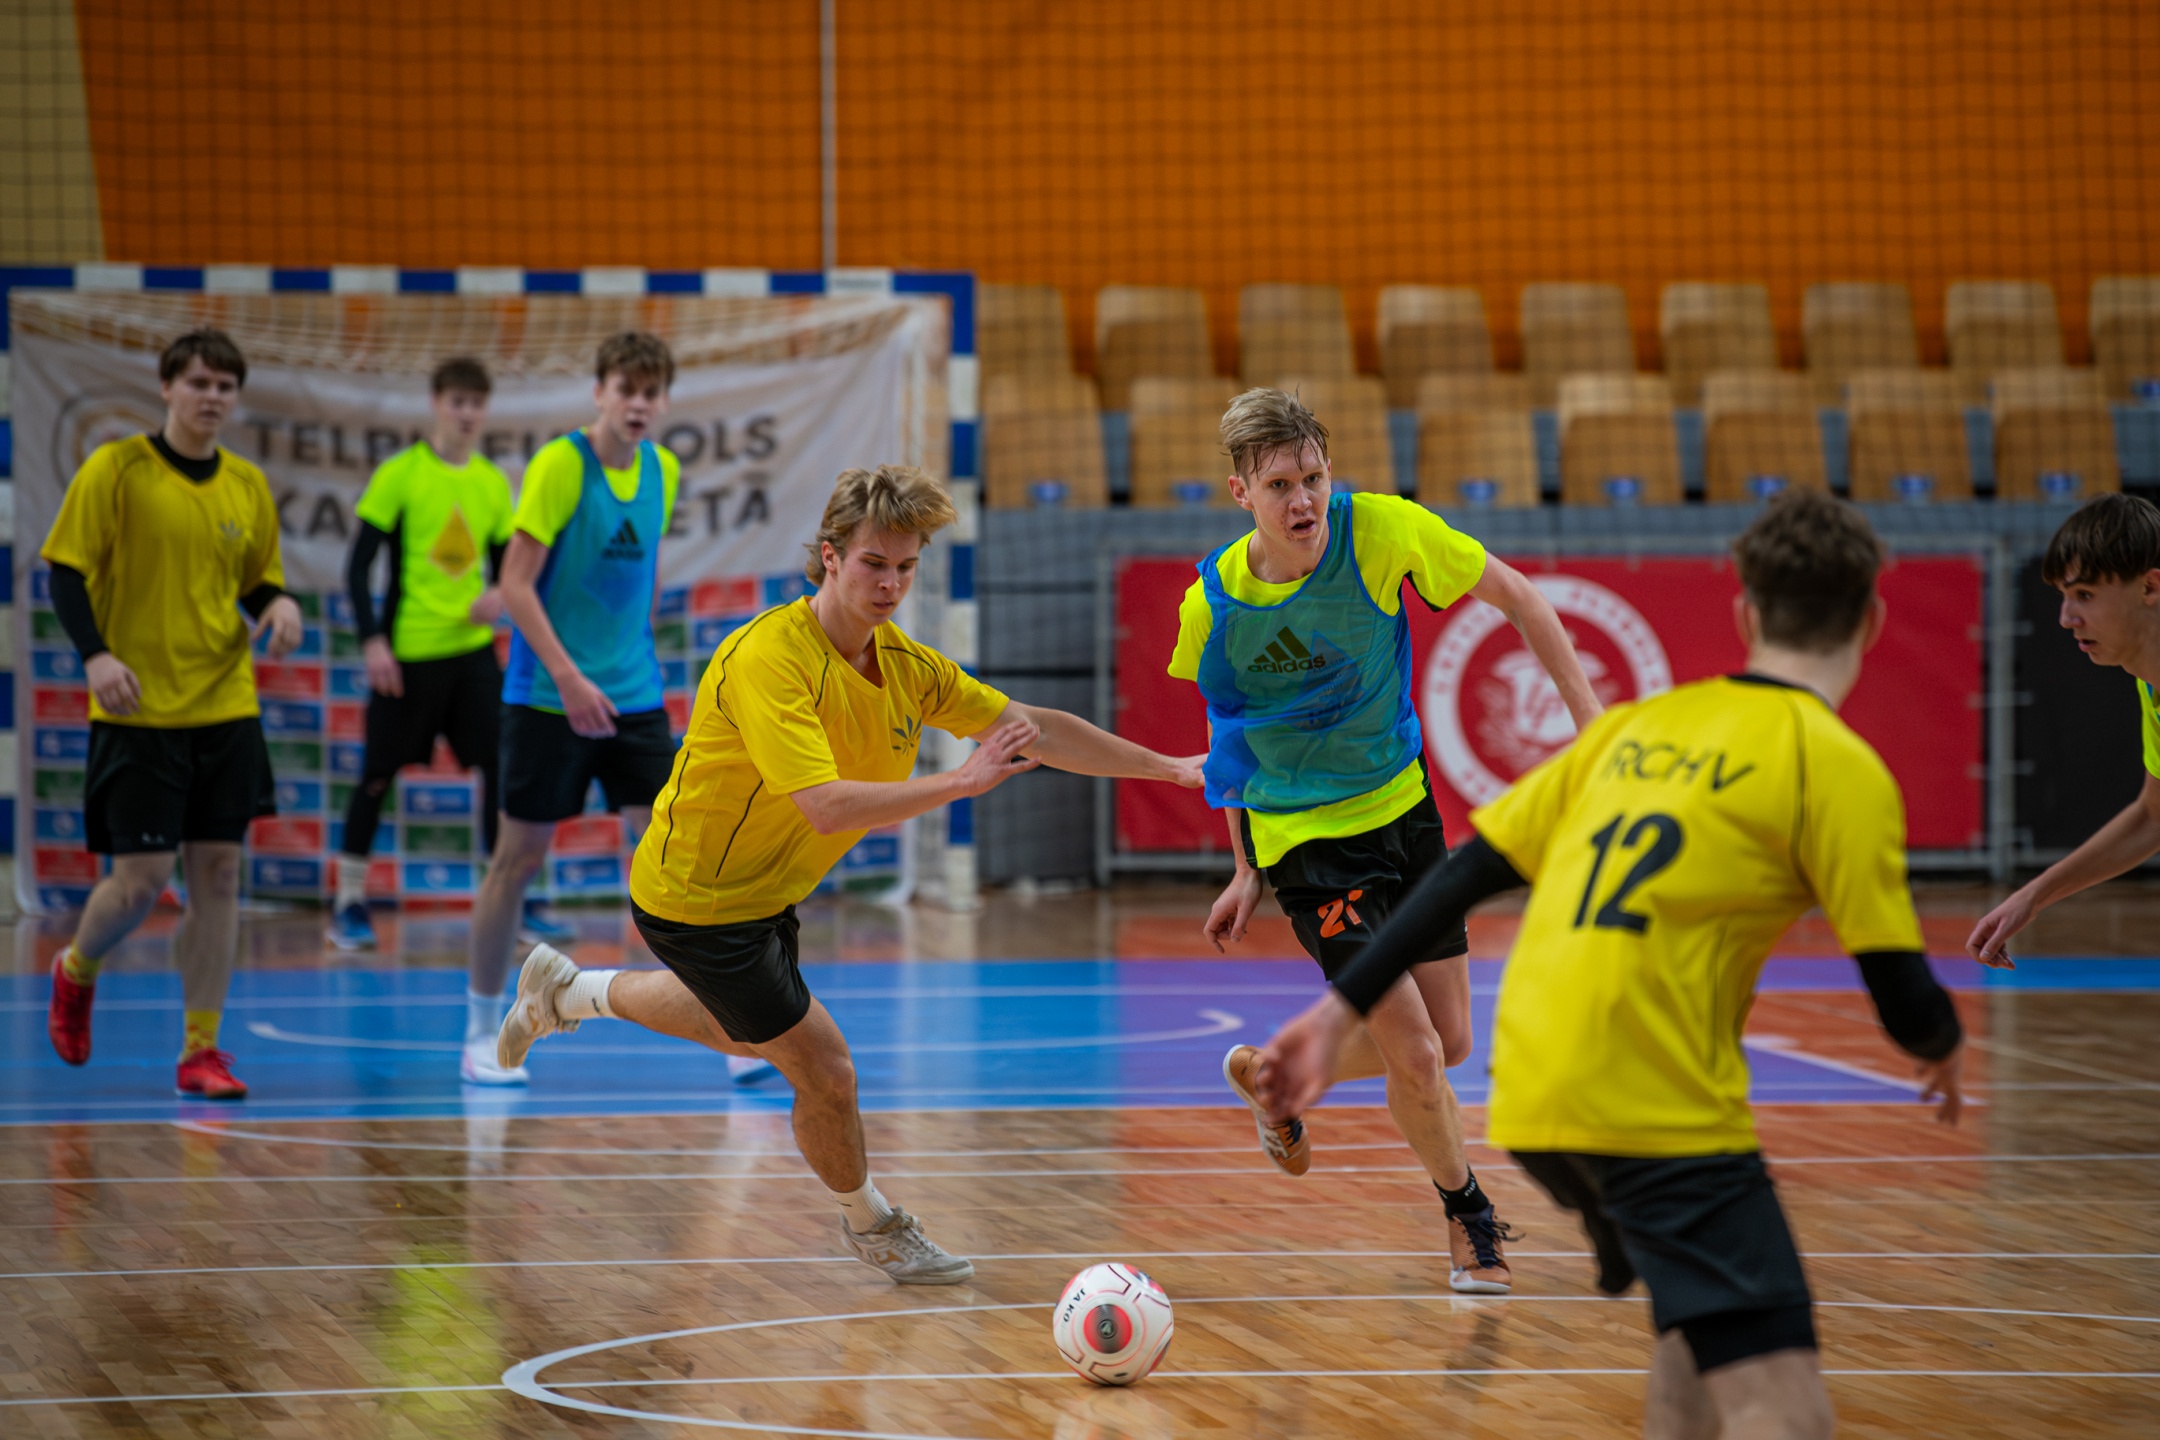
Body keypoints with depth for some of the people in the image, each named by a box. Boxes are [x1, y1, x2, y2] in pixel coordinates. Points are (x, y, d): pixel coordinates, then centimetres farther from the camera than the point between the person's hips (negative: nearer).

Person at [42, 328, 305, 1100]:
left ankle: (201, 1049, 7)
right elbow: (67, 570, -6)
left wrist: (280, 605, -6)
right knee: (142, 877, -5)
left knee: (217, 874, 1)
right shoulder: (117, 470, -6)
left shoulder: (247, 486, 8)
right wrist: (96, 653, -21)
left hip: (225, 708, 4)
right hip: (138, 710, -4)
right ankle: (76, 971, 28)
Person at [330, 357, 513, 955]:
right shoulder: (399, 474, -6)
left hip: (472, 647, 4)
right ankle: (349, 901, 14)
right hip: (407, 651, -4)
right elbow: (359, 565, -6)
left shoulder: (492, 482, 8)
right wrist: (372, 640, -14)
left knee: (499, 765, -4)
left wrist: (499, 595, -6)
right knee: (378, 775, 3)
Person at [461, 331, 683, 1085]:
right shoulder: (559, 465, -12)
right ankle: (484, 1029, 15)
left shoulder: (662, 472, 5)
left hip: (633, 695, 5)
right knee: (519, 857, 2)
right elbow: (515, 583, -15)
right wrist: (568, 676, -21)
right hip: (547, 697, -5)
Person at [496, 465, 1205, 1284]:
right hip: (695, 899, -9)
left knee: (746, 1030, 33)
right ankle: (869, 1224, 23)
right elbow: (826, 808, -41)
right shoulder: (768, 657, -32)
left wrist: (1168, 767, -2)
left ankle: (568, 991, 53)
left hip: (763, 892, 9)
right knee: (825, 1070, -5)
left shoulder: (906, 665, -6)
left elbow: (1037, 730, 0)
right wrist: (960, 782, -42)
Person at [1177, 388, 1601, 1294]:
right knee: (1415, 1054, -11)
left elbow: (1513, 596, -4)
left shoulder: (1381, 531, -18)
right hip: (1303, 835, -4)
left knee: (1449, 1044, 8)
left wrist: (1587, 716, -9)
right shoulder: (1212, 608, -18)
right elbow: (1232, 736, 1)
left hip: (1402, 804, 4)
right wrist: (1247, 871, 7)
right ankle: (1468, 1213, 19)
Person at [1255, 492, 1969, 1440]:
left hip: (1529, 1102, 8)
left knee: (1702, 1332, 28)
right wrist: (1944, 1048, 19)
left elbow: (1468, 872, 15)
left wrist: (1340, 1012, 20)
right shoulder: (1836, 765, -2)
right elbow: (1904, 1001, -4)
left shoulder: (1634, 727, 17)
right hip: (1659, 1110, -8)